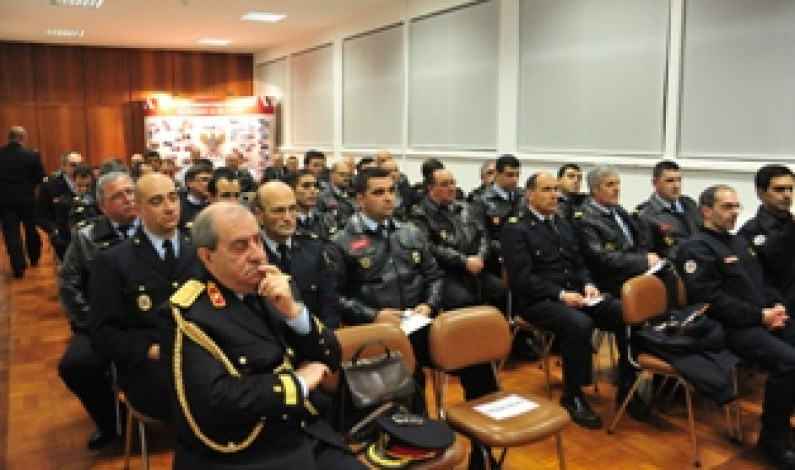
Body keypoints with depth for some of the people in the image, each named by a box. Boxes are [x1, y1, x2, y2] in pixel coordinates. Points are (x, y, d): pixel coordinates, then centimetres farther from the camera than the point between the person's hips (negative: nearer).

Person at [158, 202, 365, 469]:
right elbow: (216, 402, -23)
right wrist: (298, 382, -12)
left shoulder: (274, 291, 3)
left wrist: (293, 311, -12)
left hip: (308, 437, 5)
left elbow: (329, 360, 4)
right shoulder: (187, 314, -13)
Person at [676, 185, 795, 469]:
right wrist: (760, 315, -16)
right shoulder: (696, 249, -8)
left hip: (764, 318, 9)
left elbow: (763, 282, 23)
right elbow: (711, 299, -17)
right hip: (730, 328, -9)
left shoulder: (740, 242, 20)